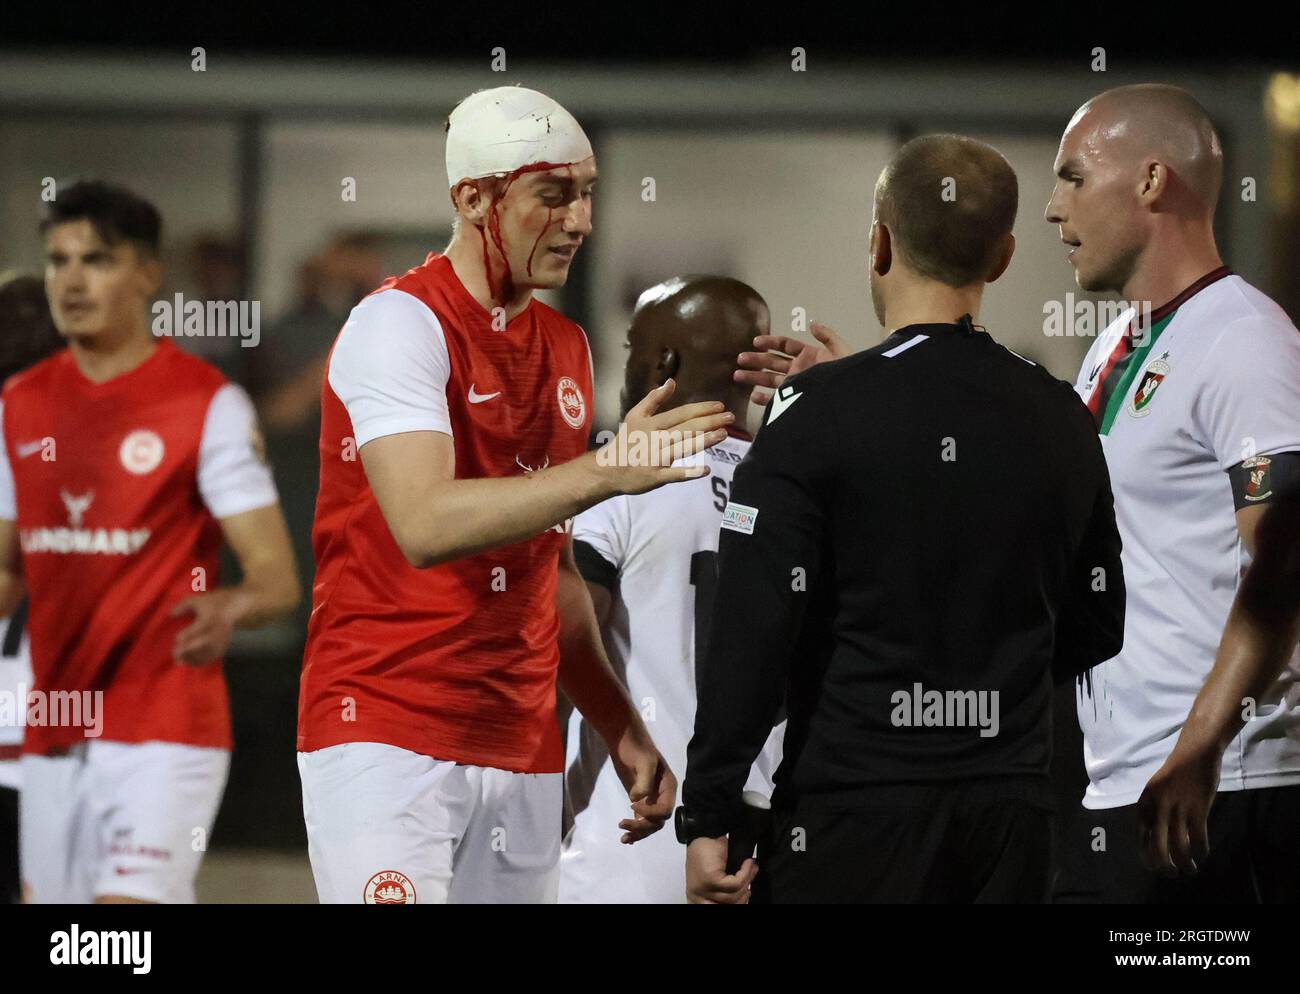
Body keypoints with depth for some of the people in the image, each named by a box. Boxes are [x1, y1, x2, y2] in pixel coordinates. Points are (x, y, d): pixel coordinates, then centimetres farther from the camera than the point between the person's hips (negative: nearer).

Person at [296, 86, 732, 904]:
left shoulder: (565, 347, 16)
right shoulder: (401, 323, -9)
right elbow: (425, 524, -24)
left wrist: (623, 730, 16)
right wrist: (607, 470, -30)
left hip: (520, 749, 7)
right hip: (385, 736, -7)